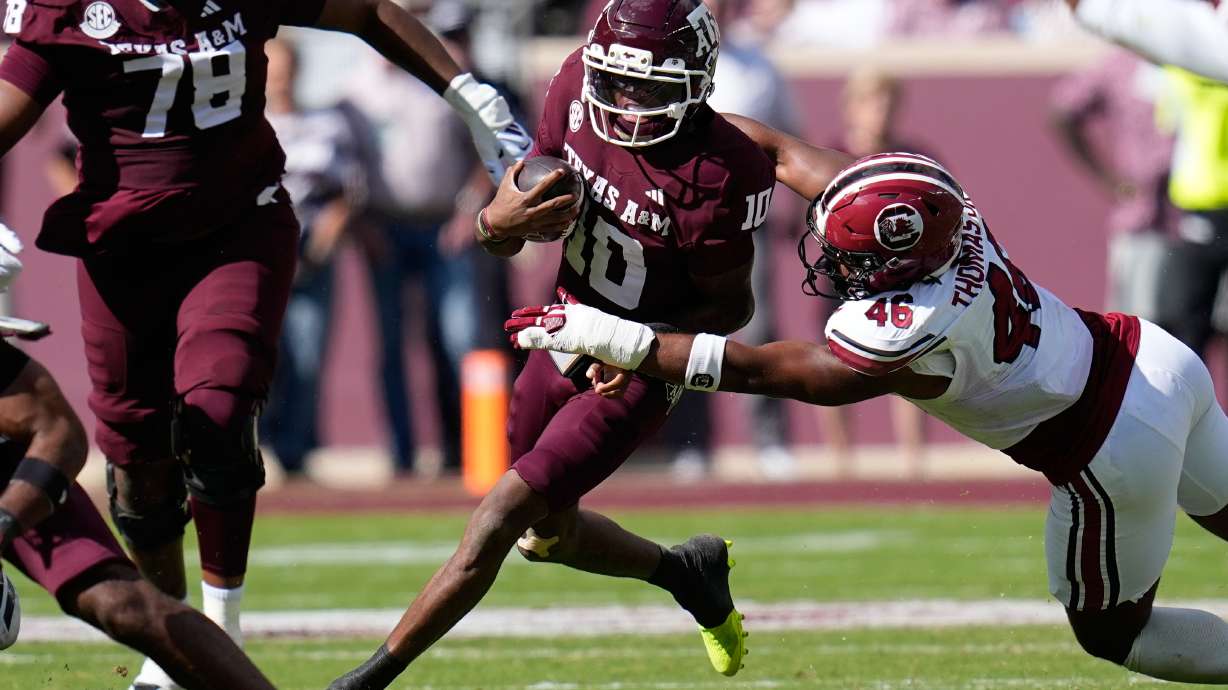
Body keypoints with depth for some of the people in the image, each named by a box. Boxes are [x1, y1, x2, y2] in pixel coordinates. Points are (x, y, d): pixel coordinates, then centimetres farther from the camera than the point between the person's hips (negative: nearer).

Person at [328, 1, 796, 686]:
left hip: (637, 373, -7)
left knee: (500, 520, -15)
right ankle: (688, 570, 48)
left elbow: (733, 305, -11)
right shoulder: (580, 89, -14)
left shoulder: (720, 173, -27)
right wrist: (501, 222, -28)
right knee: (548, 534, 22)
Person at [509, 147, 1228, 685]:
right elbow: (790, 153, -2)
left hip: (1119, 458, -7)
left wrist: (607, 337, -22)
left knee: (1113, 630, 16)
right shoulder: (943, 210, -13)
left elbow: (750, 369, -25)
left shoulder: (906, 336, -32)